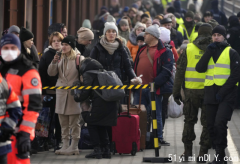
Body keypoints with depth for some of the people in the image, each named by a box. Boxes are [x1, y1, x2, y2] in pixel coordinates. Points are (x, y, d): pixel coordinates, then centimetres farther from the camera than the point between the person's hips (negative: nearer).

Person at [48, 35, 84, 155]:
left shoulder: (79, 59, -4)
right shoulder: (60, 58, 12)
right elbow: (51, 73, 6)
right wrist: (54, 62, -10)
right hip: (61, 93, 6)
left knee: (74, 122, -1)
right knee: (63, 122, 8)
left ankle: (74, 146, 2)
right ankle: (65, 145, 14)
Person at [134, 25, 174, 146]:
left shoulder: (164, 51, -6)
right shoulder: (142, 49, 18)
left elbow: (167, 70, -14)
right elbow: (135, 66, 24)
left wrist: (155, 83, -21)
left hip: (153, 88, -7)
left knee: (156, 114, 1)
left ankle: (159, 138, 7)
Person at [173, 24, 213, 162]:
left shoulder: (188, 49, 0)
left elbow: (180, 71, 1)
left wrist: (176, 91, 6)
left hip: (191, 90, 1)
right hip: (209, 90, -1)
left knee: (189, 121, 14)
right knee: (207, 122, 6)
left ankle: (188, 151, 15)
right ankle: (203, 153, 4)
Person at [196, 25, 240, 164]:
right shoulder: (209, 52, 17)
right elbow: (200, 68, 2)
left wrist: (223, 92, -13)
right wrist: (209, 52, -7)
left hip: (226, 95, -5)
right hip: (211, 94, 5)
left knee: (220, 123, -19)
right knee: (212, 126, 5)